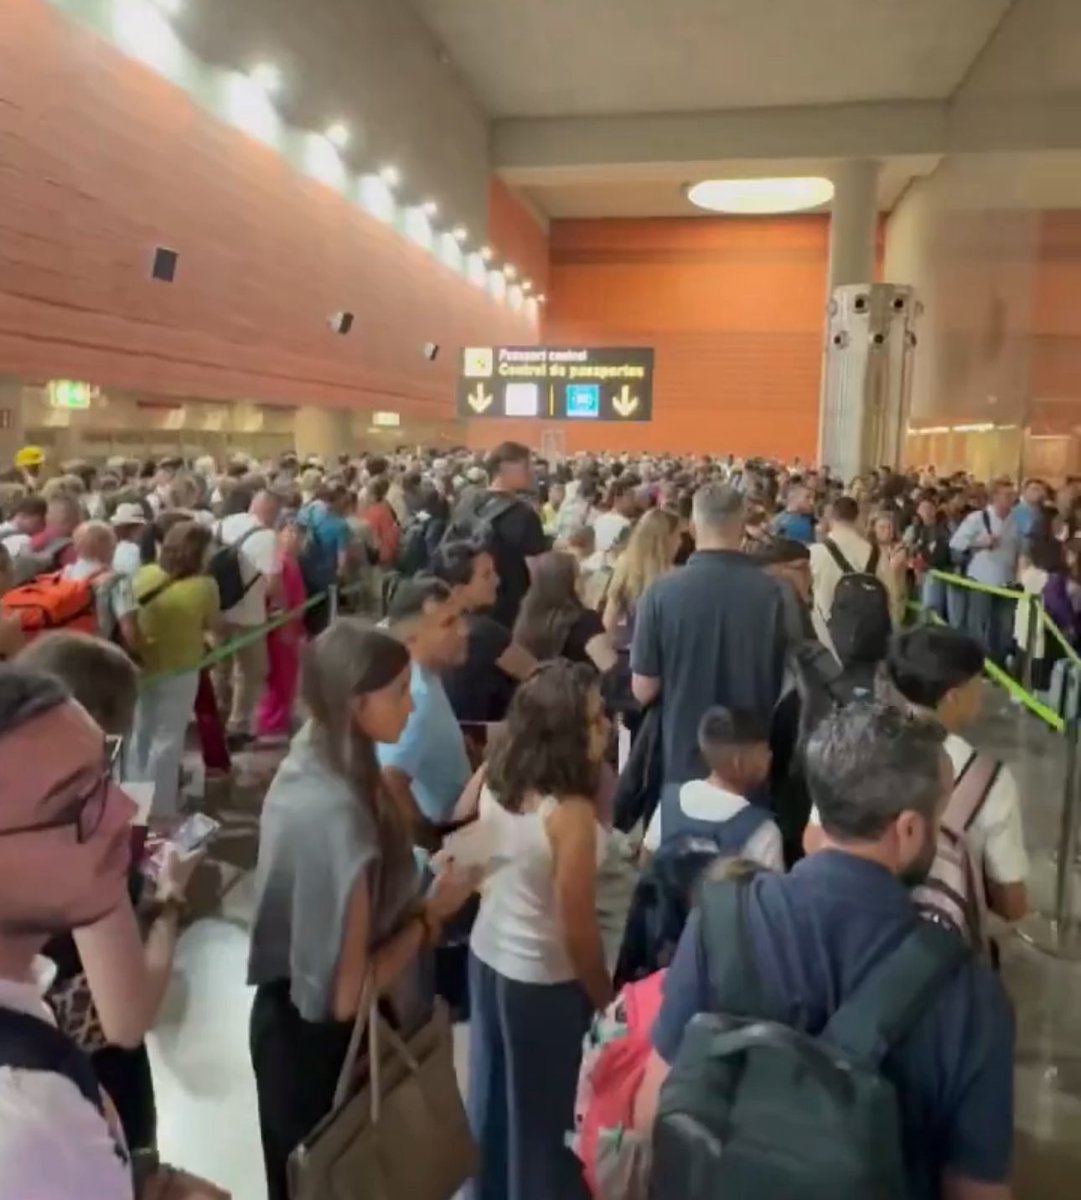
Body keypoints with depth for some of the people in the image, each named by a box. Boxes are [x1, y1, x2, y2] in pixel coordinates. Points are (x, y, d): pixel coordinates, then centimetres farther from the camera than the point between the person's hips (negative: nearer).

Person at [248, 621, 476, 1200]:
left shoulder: (309, 762, -7)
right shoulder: (337, 817, -34)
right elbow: (347, 994, -28)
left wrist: (413, 901, -3)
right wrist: (431, 913, -18)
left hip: (292, 1016, 8)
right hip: (323, 1043, -8)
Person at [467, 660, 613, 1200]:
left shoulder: (496, 779, -10)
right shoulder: (570, 814, -30)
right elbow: (578, 930, -21)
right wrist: (605, 998, -6)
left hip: (487, 953, 7)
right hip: (545, 978, -7)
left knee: (494, 1089, 27)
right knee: (546, 1107, 18)